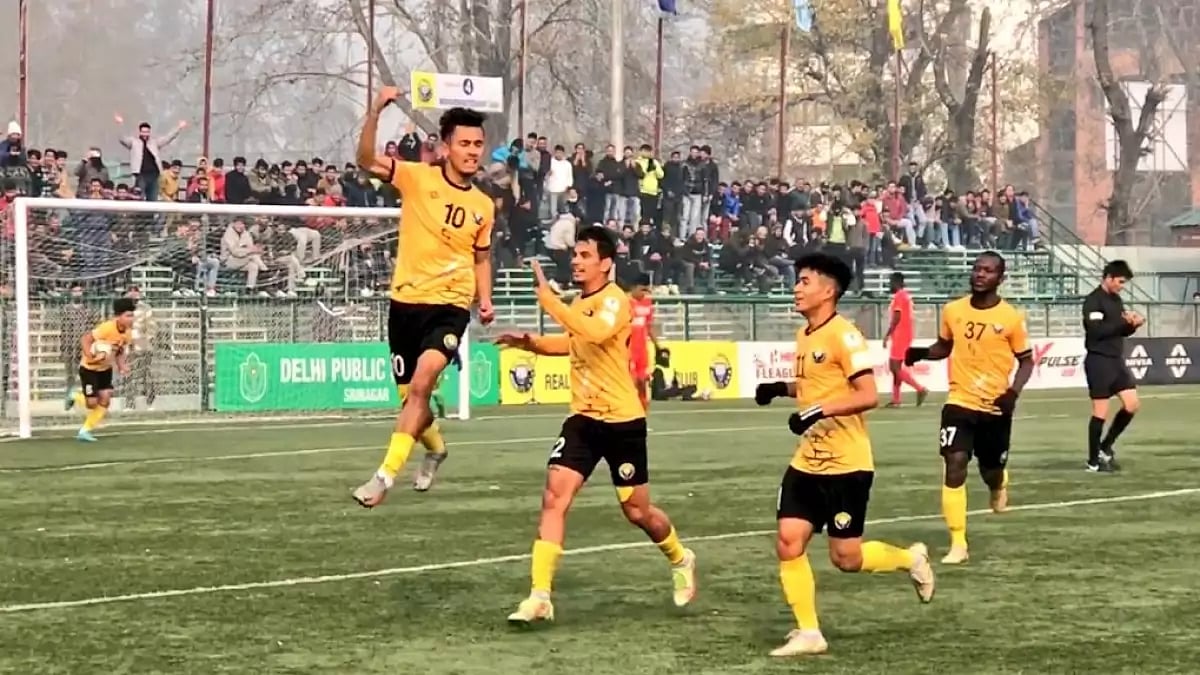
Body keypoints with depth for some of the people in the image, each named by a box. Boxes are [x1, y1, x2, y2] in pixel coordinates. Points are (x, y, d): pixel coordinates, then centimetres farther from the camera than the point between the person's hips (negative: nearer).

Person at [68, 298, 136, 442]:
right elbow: (84, 340, -29)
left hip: (105, 369, 7)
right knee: (92, 403, -8)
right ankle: (75, 397, 28)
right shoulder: (107, 328, -31)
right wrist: (91, 357, -41)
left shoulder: (128, 333, -8)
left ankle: (85, 430, 12)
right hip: (89, 368, -7)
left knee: (105, 400, -3)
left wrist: (122, 366, -11)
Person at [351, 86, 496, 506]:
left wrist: (485, 300, 7)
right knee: (410, 395, 10)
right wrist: (376, 111, -31)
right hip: (406, 301, 0)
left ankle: (386, 475, -20)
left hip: (451, 304, 0)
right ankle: (435, 449, 44)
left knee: (422, 383, -23)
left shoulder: (484, 205, 8)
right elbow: (366, 160, -17)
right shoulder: (417, 178, -4)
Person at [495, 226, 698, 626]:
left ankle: (680, 560, 39)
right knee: (554, 496, -11)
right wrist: (531, 343, 12)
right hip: (583, 418, 6)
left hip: (622, 421, -6)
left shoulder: (614, 300, -16)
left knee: (636, 511, 8)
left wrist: (548, 299, -36)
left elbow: (594, 333, -39)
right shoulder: (579, 303, 8)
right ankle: (540, 596, -12)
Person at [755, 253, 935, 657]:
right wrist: (781, 389, 9)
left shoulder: (843, 334, -16)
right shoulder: (804, 335, 10)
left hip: (846, 465, -8)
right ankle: (808, 633, 6)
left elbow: (868, 396, -22)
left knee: (846, 558, -1)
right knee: (788, 544, -3)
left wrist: (819, 410, -30)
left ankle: (910, 559, 27)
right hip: (807, 462, 8)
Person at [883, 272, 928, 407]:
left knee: (895, 367, -10)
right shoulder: (907, 296, 16)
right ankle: (896, 400, 9)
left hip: (899, 336, -10)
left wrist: (887, 335, -14)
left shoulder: (898, 297, -13)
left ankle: (920, 389, -14)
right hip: (905, 335, 10)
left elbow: (896, 318, -19)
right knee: (895, 367, 10)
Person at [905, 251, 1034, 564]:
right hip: (959, 402, 1)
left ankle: (999, 485, 54)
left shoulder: (1011, 317, -9)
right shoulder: (953, 310, -1)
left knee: (991, 471, 12)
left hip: (995, 407, -1)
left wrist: (1013, 392, -16)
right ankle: (958, 543, -8)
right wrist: (921, 353, -5)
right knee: (954, 466, -14)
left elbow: (1026, 361, 0)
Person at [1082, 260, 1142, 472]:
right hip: (1099, 361, -8)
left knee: (1132, 405, 4)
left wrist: (1133, 324, -2)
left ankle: (1105, 447, 18)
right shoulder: (1093, 300, -14)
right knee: (1101, 412, -3)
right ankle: (1093, 461, 7)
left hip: (1117, 359, 8)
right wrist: (1123, 322, -22)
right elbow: (1096, 331, -24)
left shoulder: (1116, 299, 13)